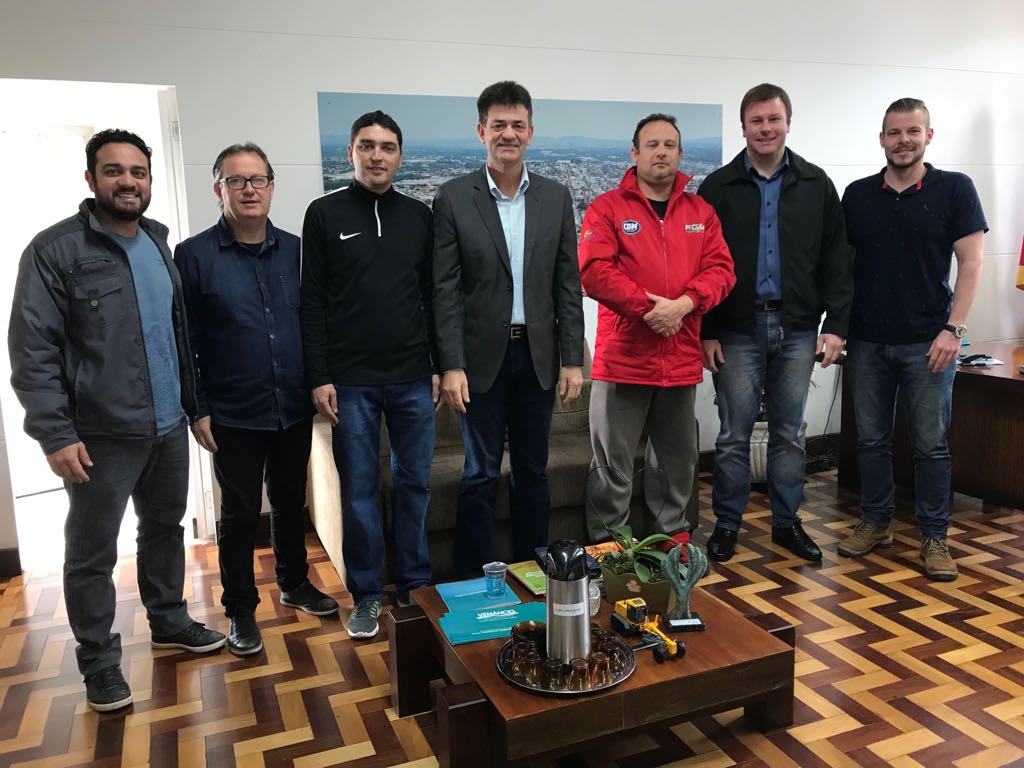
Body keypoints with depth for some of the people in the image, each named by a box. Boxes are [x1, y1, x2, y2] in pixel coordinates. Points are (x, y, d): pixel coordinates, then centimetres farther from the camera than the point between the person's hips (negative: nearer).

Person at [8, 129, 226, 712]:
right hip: (100, 436, -6)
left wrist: (193, 403, 12)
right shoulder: (55, 250, -10)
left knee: (166, 528, 20)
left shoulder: (159, 243, 9)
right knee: (92, 552, 7)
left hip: (169, 426, 6)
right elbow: (33, 349, -13)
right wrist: (55, 434, -17)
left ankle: (169, 621, 39)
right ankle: (100, 662, 23)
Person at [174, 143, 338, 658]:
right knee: (239, 514, 9)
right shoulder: (194, 255, -6)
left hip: (295, 410, 3)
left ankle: (294, 583, 38)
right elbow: (183, 341, -5)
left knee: (291, 503, 18)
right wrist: (197, 410, -8)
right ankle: (240, 610, 26)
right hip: (234, 417, -3)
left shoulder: (294, 250, 3)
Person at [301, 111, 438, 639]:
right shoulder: (325, 214, 1)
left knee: (414, 484, 9)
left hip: (413, 379, 3)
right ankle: (366, 594, 20)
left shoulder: (418, 216, 9)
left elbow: (432, 295, 11)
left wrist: (439, 366, 6)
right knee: (359, 490, 5)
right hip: (351, 382, -2)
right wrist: (319, 378, -7)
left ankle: (414, 586, 24)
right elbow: (312, 301, -1)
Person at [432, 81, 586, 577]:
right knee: (481, 475, 4)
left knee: (532, 470, 13)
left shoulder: (556, 197, 6)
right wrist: (451, 365, -12)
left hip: (538, 355, 3)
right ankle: (472, 580, 18)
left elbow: (568, 285, 5)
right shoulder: (453, 198, -3)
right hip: (483, 356, -3)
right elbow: (446, 290, -6)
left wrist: (572, 359, 0)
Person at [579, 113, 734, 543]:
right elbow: (594, 270, -12)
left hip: (682, 361, 4)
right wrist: (649, 307, -17)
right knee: (612, 466, 3)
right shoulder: (607, 209, 0)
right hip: (623, 360, -4)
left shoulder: (701, 212, 12)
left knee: (678, 461, 16)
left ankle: (675, 536, 33)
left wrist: (684, 303, -15)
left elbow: (720, 268, 3)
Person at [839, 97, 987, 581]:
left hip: (928, 341, -2)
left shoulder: (954, 189, 0)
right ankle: (875, 522, 25)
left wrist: (953, 328, -11)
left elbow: (971, 261, -3)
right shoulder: (857, 195, 7)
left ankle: (934, 537, 15)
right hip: (867, 341, 3)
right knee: (871, 439, 10)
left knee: (931, 444, 3)